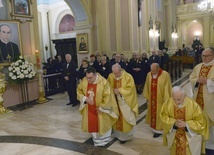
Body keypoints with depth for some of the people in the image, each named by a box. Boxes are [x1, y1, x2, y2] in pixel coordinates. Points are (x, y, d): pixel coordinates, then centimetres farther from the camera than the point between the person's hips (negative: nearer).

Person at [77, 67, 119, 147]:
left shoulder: (103, 82, -27)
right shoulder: (84, 81, -14)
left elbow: (108, 97, -20)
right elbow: (79, 91, -1)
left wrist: (101, 108, -15)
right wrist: (85, 99, -18)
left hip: (100, 109, -3)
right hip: (89, 108, 4)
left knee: (101, 124, 16)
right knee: (91, 124, 18)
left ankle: (103, 139, 42)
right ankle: (95, 138, 45)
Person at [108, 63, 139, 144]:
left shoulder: (128, 77, -16)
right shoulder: (110, 76, -4)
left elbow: (130, 89, -17)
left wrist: (119, 91, -24)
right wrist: (113, 91, -14)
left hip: (125, 102, -4)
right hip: (115, 101, 4)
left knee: (124, 119, 4)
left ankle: (125, 136, 21)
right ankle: (117, 134, 33)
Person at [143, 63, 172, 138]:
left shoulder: (165, 75, -17)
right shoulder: (149, 74, -3)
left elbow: (167, 88, -14)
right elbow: (147, 86, 6)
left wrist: (166, 100, -14)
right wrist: (147, 97, 9)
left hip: (161, 99, -5)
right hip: (152, 99, 5)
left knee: (160, 114, 7)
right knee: (153, 113, 15)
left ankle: (159, 130, 19)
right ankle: (154, 127, 31)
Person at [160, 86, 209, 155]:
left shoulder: (193, 105, -26)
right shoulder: (168, 103, -20)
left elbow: (201, 123, -14)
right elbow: (163, 116, -6)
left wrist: (186, 124, -25)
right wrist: (174, 122, -22)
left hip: (191, 132, -2)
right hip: (174, 131, 2)